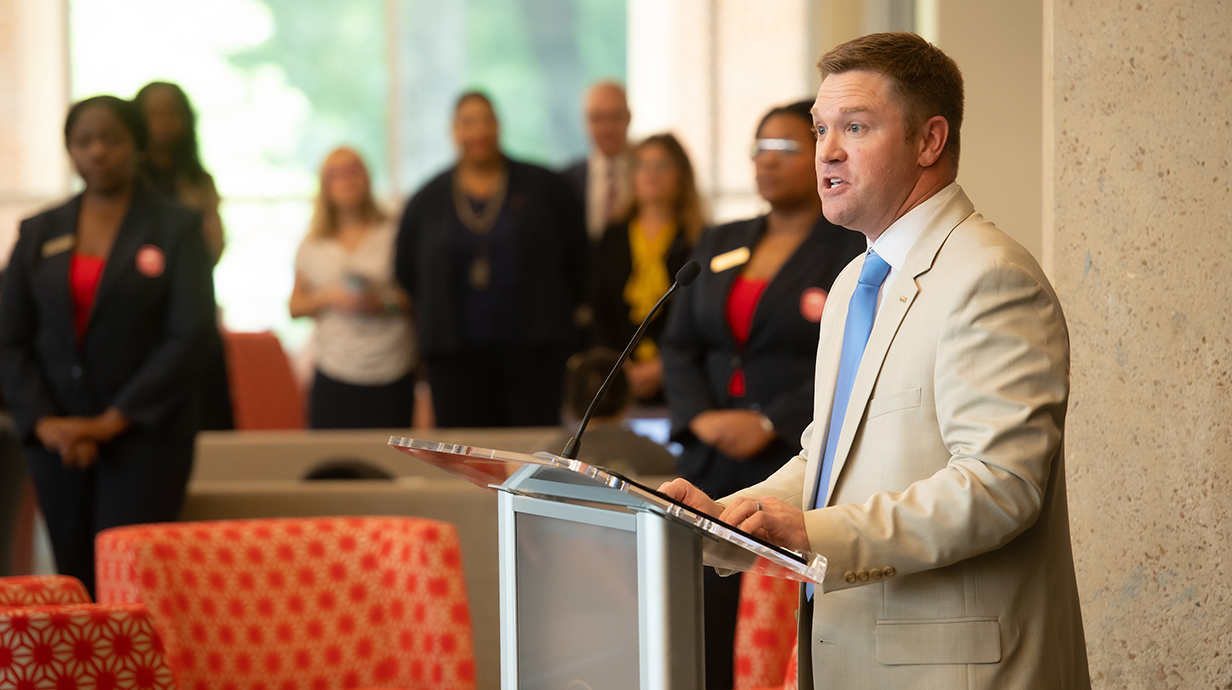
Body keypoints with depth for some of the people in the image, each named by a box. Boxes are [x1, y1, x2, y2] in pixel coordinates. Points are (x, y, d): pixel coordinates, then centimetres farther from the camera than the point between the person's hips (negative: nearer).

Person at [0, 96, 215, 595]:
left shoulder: (176, 228, 2)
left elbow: (189, 334, -7)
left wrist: (113, 421, -13)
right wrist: (44, 423, -8)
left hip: (144, 436, -4)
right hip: (57, 439, 4)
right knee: (76, 584, 3)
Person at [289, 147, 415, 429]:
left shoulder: (393, 235, 6)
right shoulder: (313, 246, 12)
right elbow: (295, 307, 14)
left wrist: (384, 302, -12)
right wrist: (328, 298, -5)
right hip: (333, 377, 1)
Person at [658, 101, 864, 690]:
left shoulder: (852, 250, -2)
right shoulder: (719, 245, 18)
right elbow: (679, 346, 16)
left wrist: (770, 425, -16)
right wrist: (700, 417, -3)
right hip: (713, 466, 6)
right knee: (705, 634, 2)